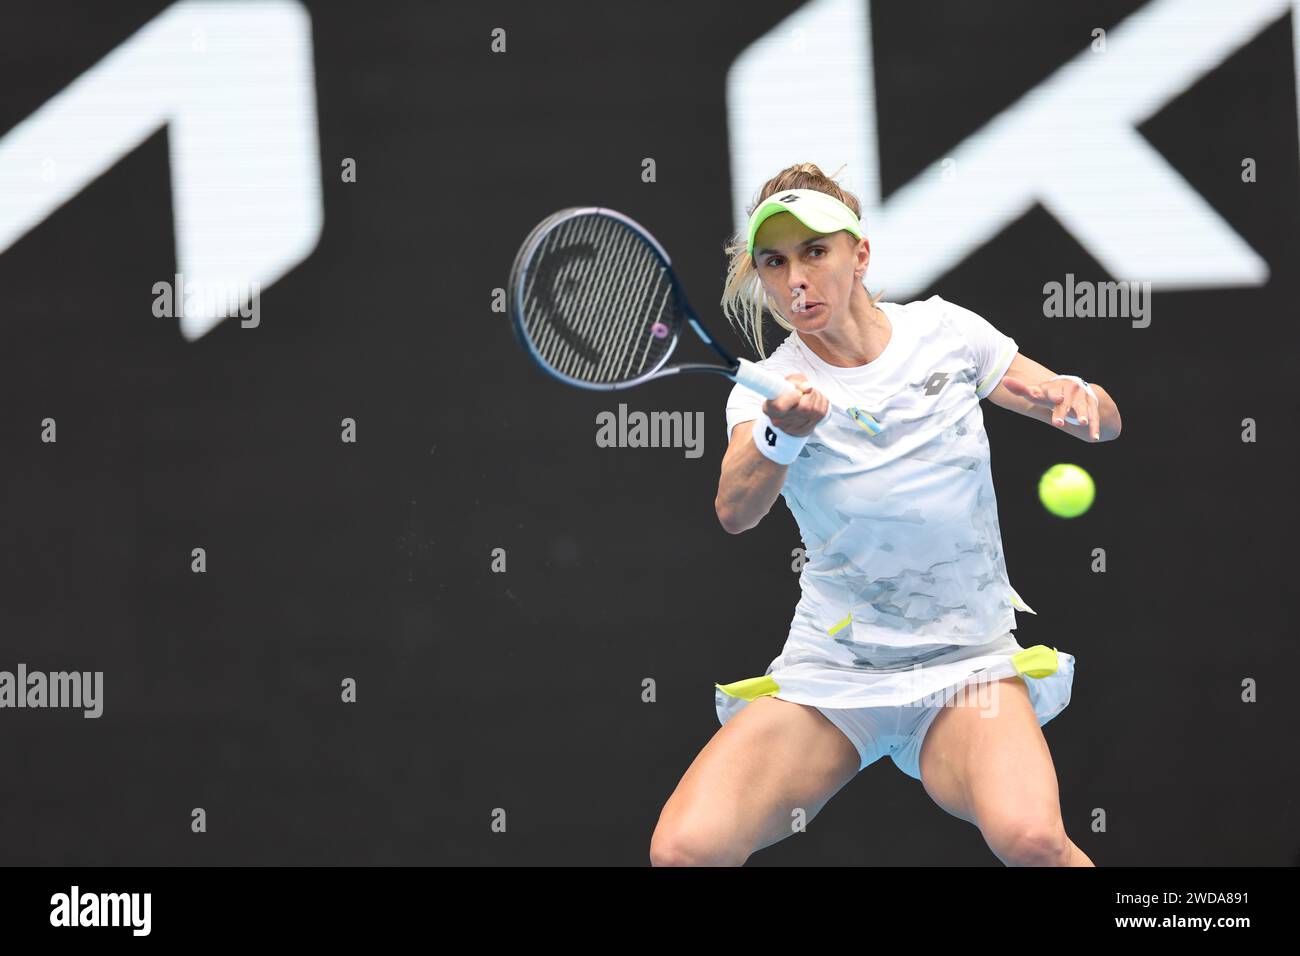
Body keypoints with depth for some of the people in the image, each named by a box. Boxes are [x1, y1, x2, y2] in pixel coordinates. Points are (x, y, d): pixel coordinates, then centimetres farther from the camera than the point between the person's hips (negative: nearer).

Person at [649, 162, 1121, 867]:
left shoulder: (942, 332, 3)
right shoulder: (767, 387, -1)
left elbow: (1106, 423, 8)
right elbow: (735, 511, -22)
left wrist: (1080, 400, -17)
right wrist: (781, 434, -43)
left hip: (968, 660, 0)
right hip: (827, 671, 0)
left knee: (1030, 838, -32)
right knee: (683, 851, -23)